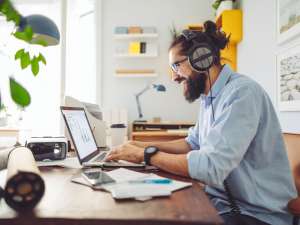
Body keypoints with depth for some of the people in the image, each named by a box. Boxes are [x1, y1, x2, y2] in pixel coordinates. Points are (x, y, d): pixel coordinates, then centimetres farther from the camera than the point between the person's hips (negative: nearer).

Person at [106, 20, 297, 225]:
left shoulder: (242, 93, -23)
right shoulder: (209, 97, 7)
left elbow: (210, 167, -30)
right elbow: (193, 143, 18)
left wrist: (146, 155, -18)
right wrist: (146, 146, 4)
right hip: (220, 200, 7)